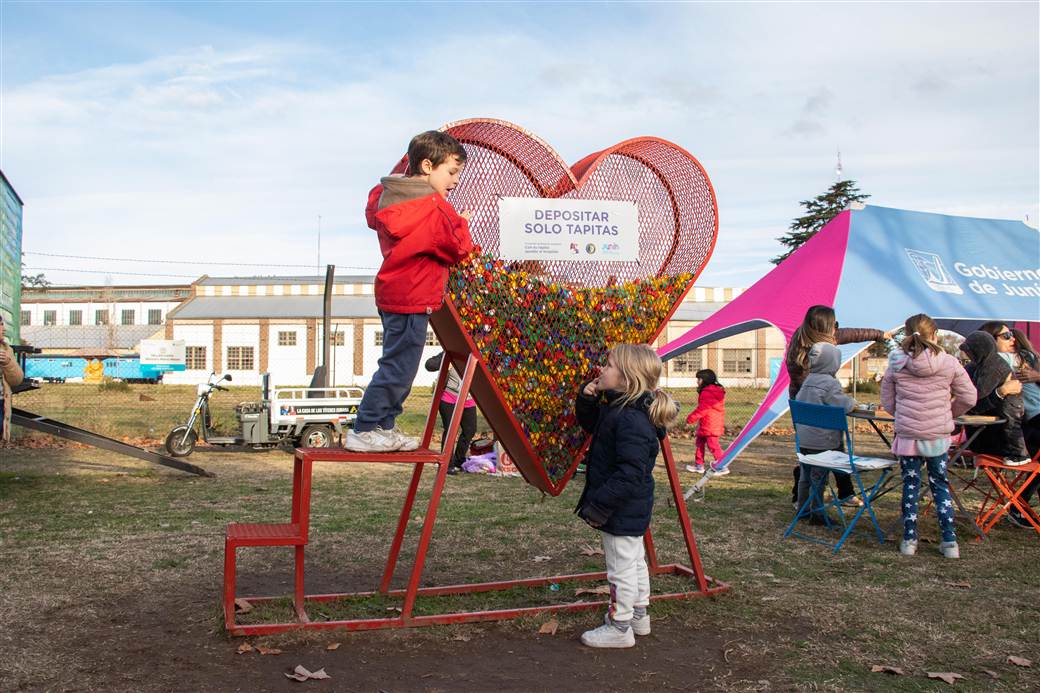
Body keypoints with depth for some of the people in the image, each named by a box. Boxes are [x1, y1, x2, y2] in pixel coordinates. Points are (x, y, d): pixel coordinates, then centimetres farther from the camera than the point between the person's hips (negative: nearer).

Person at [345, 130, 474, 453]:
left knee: (396, 363, 17)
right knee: (398, 366, -4)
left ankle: (383, 427, 23)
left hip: (392, 292, 10)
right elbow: (459, 249, -13)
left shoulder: (385, 196, 7)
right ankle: (365, 431, -1)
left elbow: (372, 216, 28)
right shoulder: (434, 209, -18)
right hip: (413, 298, -10)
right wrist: (461, 223, 6)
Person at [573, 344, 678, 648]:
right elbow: (591, 424, 23)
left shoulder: (631, 420, -28)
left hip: (622, 510, -11)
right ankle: (638, 615, 38)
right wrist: (587, 399, 4)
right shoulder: (616, 408, 4)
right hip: (632, 509, 11)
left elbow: (629, 473, -31)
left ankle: (619, 627, 16)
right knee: (634, 561, 23)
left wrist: (599, 505, -26)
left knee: (621, 566, 3)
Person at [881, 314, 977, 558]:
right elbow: (968, 398, 0)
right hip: (939, 436, 0)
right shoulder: (949, 364, -6)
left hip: (907, 435, 0)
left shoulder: (897, 366, -4)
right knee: (940, 485, 13)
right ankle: (949, 541, 12)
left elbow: (887, 402, 3)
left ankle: (909, 540, 14)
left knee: (910, 485, 12)